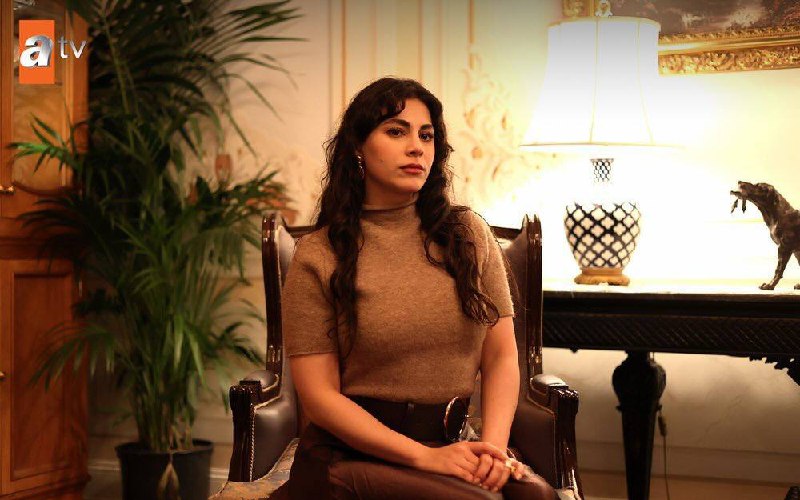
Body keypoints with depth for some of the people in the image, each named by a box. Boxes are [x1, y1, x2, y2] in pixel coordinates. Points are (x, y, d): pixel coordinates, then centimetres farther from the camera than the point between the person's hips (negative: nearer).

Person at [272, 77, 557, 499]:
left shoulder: (468, 233, 9)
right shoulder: (318, 257, -1)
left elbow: (501, 356, 7)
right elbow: (319, 393, -6)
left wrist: (494, 445, -12)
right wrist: (426, 457, -16)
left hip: (454, 444, 4)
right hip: (351, 455, -4)